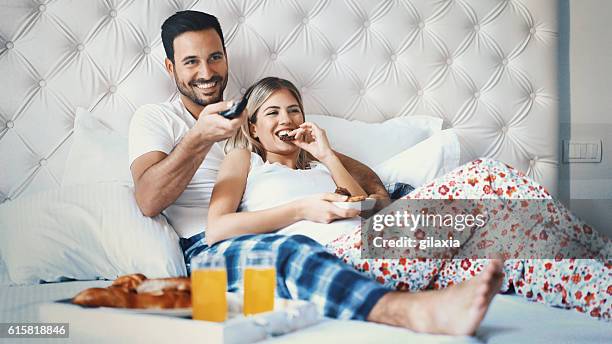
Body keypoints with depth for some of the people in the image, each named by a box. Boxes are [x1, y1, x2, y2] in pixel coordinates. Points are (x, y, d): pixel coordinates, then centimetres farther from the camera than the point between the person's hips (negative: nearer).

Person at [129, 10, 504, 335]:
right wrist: (200, 138, -20)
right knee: (291, 250, -41)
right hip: (207, 249, -5)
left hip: (271, 239, 5)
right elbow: (149, 201, -6)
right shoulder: (155, 118, 13)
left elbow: (331, 156, 22)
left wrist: (371, 181, -1)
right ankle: (421, 313, -65)